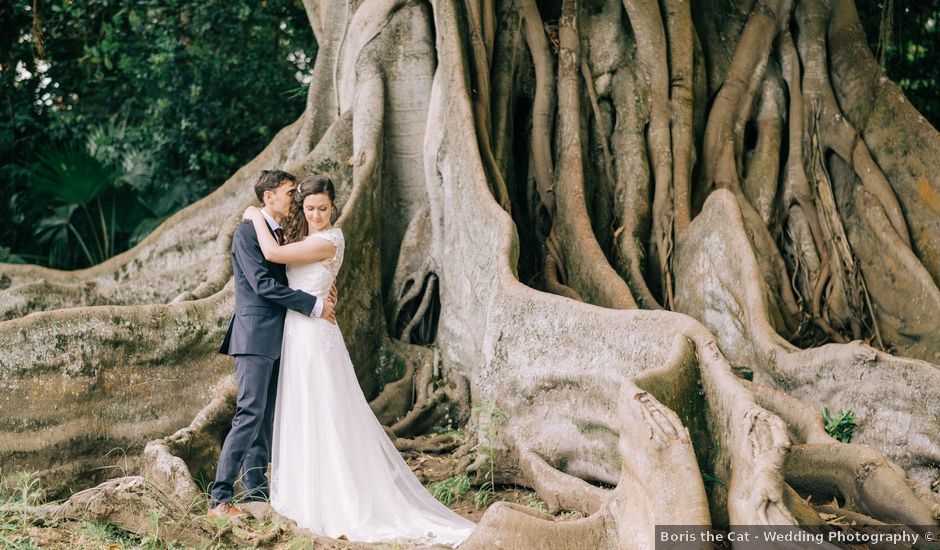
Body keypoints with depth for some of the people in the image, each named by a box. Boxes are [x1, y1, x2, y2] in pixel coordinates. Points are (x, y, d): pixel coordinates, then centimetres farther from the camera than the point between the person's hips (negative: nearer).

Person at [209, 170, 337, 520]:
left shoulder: (282, 235, 18)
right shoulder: (247, 232, -7)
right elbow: (263, 284, -16)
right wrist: (314, 305, -15)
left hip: (277, 340, 8)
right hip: (255, 336, -8)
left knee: (266, 420, 7)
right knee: (250, 415, -14)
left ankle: (255, 495, 11)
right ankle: (220, 499, -13)